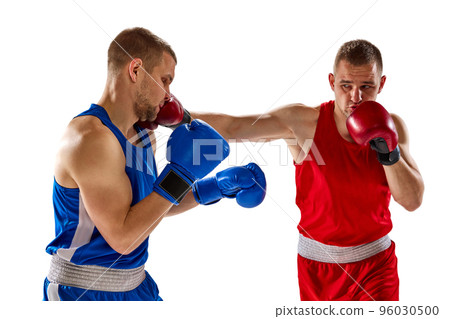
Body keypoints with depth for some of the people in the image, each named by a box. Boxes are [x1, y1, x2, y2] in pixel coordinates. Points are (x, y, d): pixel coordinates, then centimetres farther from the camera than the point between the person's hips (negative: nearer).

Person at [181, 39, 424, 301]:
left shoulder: (391, 127, -6)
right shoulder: (303, 122, -15)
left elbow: (413, 201, -8)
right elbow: (233, 127, -20)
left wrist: (390, 154, -23)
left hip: (376, 261, 1)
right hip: (318, 261, -1)